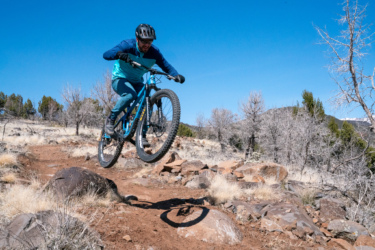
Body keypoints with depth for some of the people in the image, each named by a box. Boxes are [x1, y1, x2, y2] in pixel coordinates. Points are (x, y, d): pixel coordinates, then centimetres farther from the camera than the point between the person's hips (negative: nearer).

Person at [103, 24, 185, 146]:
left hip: (137, 82, 4)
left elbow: (166, 66, -14)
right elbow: (106, 55, -33)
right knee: (130, 95, -34)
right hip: (120, 78, -4)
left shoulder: (154, 52, -15)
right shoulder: (128, 45, -23)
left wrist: (176, 75, -36)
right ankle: (111, 119, -13)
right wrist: (119, 54, -55)